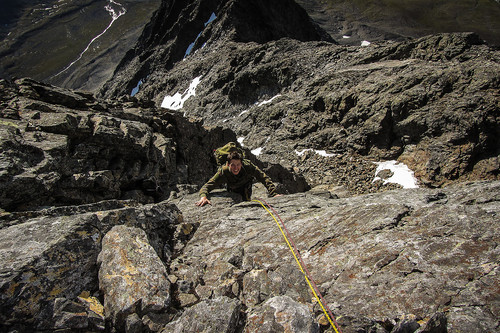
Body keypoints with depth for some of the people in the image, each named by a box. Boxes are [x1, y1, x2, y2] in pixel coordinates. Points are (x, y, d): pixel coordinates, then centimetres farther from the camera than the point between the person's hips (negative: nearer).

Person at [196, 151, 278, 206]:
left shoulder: (248, 166, -41)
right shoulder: (223, 172, -41)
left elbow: (264, 178, -36)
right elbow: (207, 186, -41)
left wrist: (274, 194, -47)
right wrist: (203, 196, -64)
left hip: (246, 184, 0)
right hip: (232, 188, 1)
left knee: (246, 200, -17)